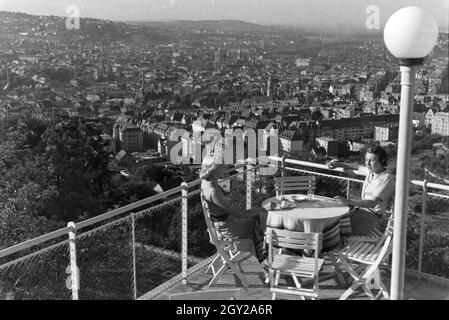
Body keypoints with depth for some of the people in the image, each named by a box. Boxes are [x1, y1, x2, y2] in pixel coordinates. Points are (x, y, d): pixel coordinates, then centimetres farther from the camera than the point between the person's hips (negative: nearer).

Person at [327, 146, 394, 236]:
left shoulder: (386, 179, -18)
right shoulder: (371, 171, 5)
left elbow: (373, 203, -28)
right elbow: (357, 167, 29)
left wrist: (349, 201, -39)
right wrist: (338, 164, 15)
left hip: (372, 215, -8)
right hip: (362, 207, 9)